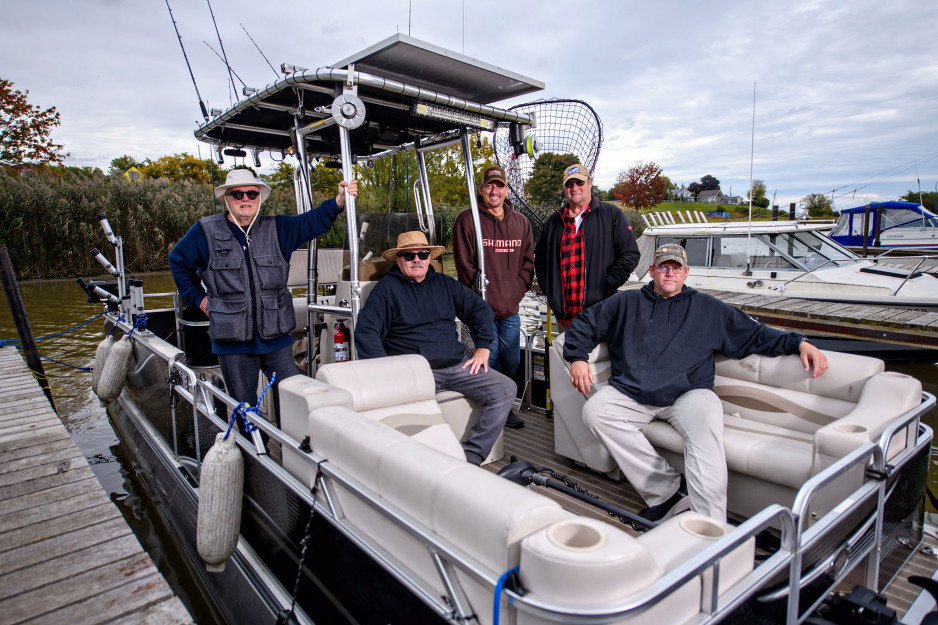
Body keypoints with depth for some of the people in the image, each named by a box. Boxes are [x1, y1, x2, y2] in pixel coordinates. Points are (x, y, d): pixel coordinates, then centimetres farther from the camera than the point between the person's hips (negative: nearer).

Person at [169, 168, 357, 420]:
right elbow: (178, 260, 19)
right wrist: (197, 296, 11)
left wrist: (340, 200, -24)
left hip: (276, 336, 1)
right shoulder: (205, 231, 4)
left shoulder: (277, 229, 7)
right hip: (232, 341, -1)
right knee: (243, 404, 11)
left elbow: (313, 221, -6)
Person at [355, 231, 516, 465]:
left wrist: (483, 347, 10)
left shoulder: (444, 283, 18)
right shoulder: (386, 288, 5)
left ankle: (471, 457, -12)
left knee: (505, 389, -13)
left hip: (458, 366, 5)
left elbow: (480, 309, 23)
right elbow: (366, 332, -4)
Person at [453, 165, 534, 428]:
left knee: (511, 362, 12)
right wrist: (480, 298, -9)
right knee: (490, 360, 1)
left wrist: (517, 291, 0)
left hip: (511, 310, 5)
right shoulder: (467, 220, -3)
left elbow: (528, 262, 13)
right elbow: (464, 266, -6)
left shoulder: (521, 223, 11)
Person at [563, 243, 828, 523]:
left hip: (687, 393, -1)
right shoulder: (626, 302, 22)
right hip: (630, 393, 1)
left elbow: (755, 334, 24)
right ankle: (668, 491, -26)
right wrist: (577, 357, 7)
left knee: (705, 419, -35)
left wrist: (799, 343, 9)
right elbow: (584, 323, 24)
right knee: (595, 410, -28)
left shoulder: (708, 308, 23)